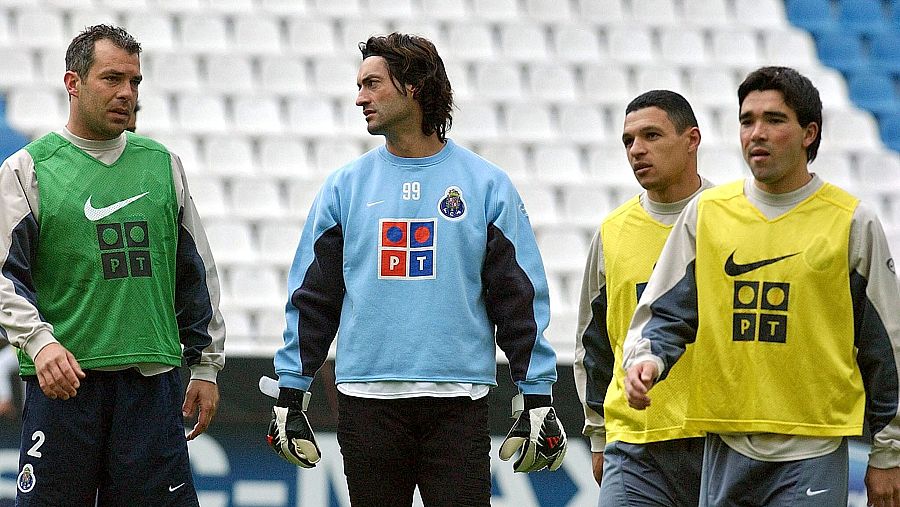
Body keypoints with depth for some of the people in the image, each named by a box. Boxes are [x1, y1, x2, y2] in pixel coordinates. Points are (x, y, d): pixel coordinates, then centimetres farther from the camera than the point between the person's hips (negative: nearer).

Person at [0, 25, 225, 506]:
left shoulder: (162, 164, 15)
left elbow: (197, 272, 19)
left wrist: (206, 365, 16)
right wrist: (39, 341, -20)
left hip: (151, 380, 3)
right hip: (63, 377, -3)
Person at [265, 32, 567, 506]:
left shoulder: (486, 184, 4)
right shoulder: (345, 187, 9)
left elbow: (519, 301, 4)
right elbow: (312, 298, 10)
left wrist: (537, 400, 0)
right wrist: (288, 397, 6)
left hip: (458, 400, -2)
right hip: (366, 399, 2)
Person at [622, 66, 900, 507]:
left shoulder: (852, 222, 1)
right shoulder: (705, 213, 7)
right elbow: (666, 310, 11)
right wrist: (646, 359, -13)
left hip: (813, 454, -3)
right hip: (726, 450, 3)